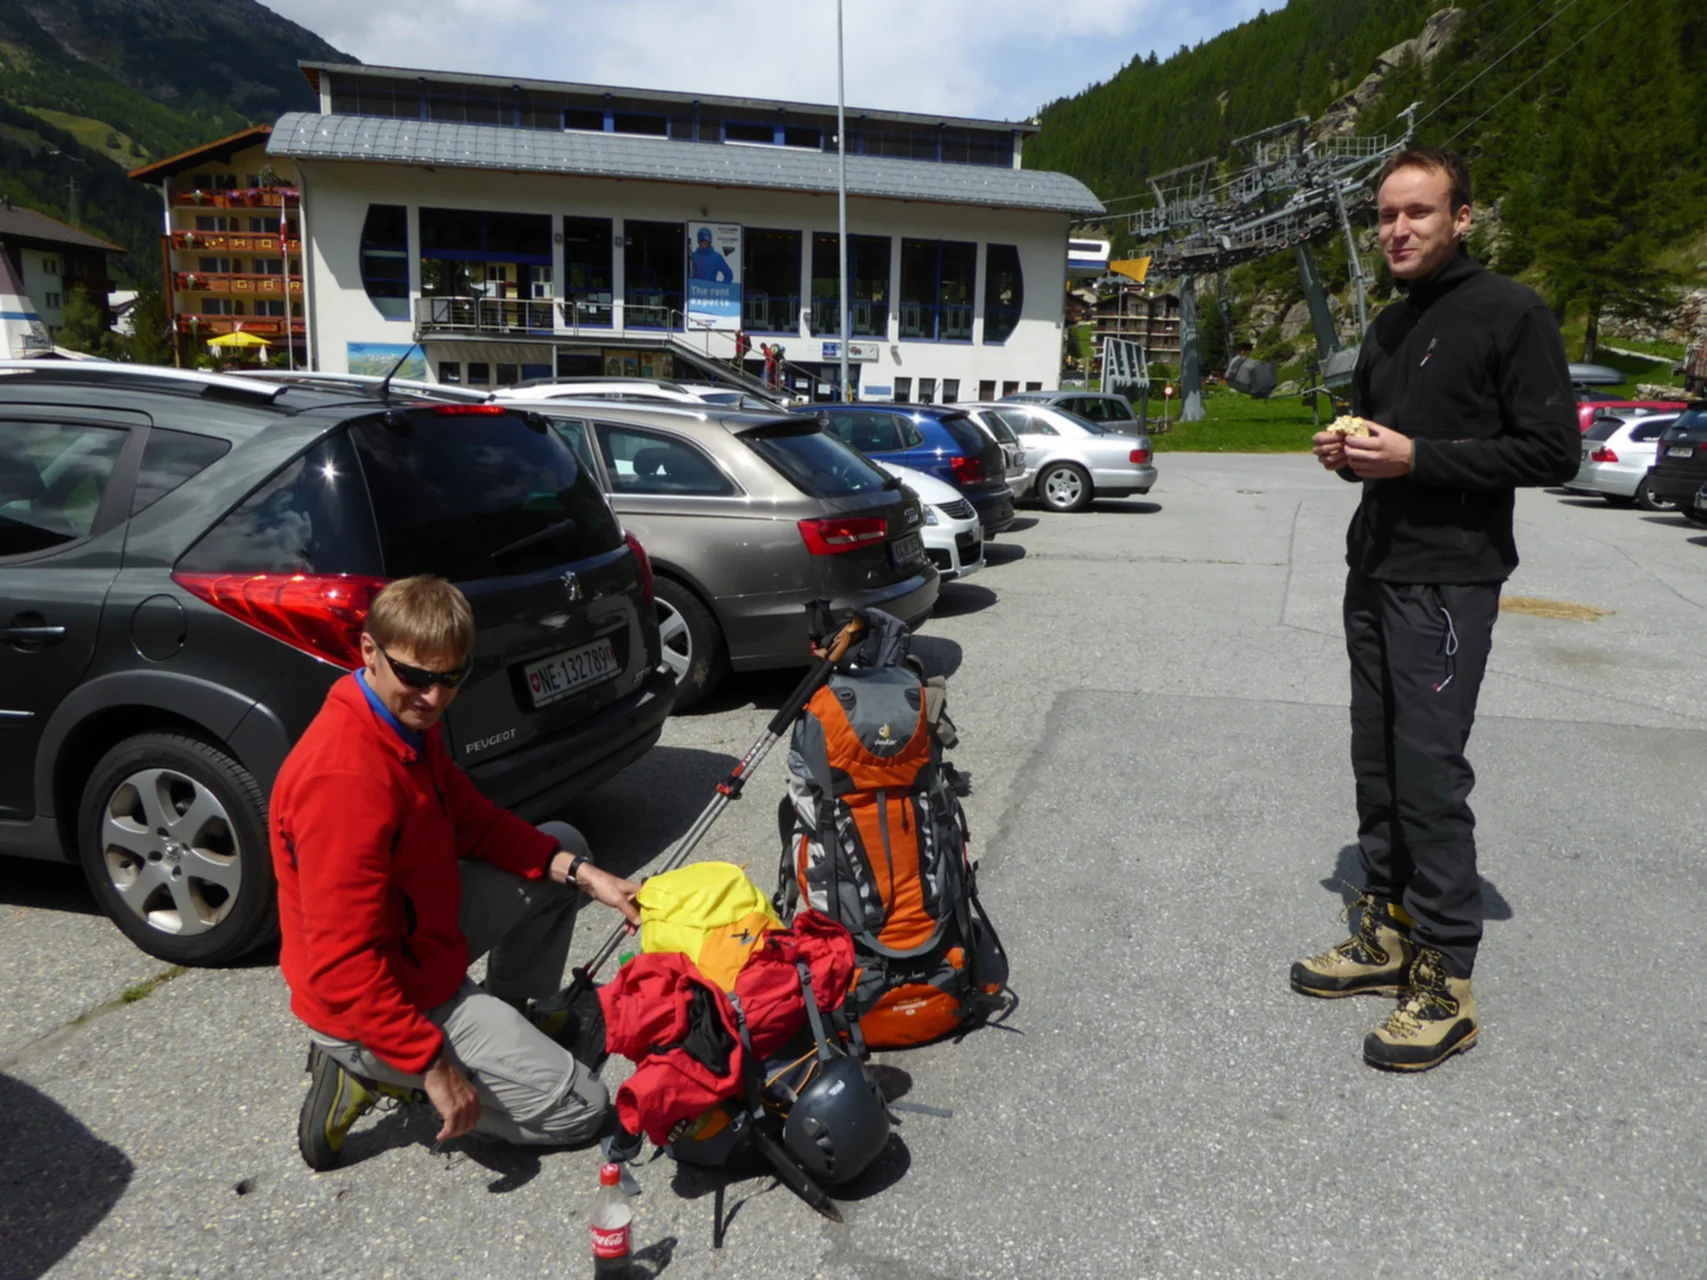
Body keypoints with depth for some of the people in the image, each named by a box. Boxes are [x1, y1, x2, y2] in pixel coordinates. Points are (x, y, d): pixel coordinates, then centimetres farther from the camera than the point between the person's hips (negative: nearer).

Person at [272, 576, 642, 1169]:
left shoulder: (409, 719, -2)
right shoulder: (344, 778, -32)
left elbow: (471, 819, 8)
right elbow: (342, 968, -31)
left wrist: (581, 872, -4)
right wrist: (434, 1067, -27)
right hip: (368, 1005, -9)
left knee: (566, 845, 14)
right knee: (580, 1108, -3)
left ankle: (512, 1012, 23)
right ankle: (371, 1073, 1)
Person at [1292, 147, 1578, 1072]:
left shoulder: (1509, 315, -6)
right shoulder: (1387, 329, 19)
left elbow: (1553, 450, -11)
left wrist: (1416, 457, -19)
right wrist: (1346, 453, 5)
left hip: (1448, 582, -8)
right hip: (1373, 572, 8)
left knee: (1429, 772, -8)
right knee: (1377, 763, 10)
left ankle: (1445, 980, 3)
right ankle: (1388, 932, 22)